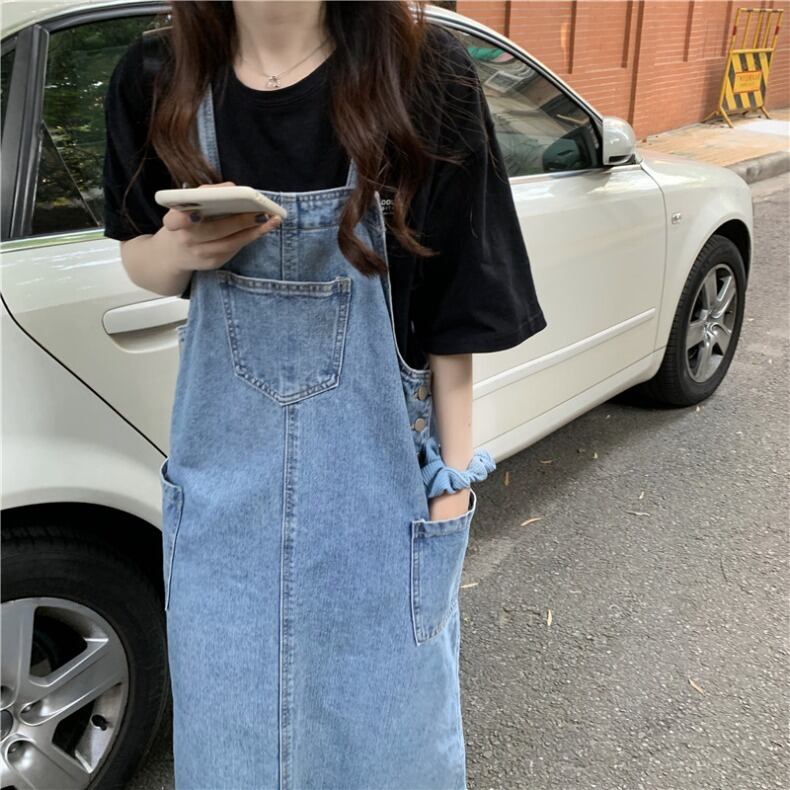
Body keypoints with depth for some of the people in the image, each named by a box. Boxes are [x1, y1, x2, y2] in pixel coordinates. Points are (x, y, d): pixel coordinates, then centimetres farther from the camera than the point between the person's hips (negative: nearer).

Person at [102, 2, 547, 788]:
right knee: (231, 720, 22)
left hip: (377, 473, -2)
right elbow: (138, 260, 9)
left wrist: (454, 476, -3)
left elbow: (452, 305, -8)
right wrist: (179, 249, -15)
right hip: (222, 472, 3)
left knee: (386, 719, 18)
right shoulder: (156, 80, -4)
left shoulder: (422, 75, -13)